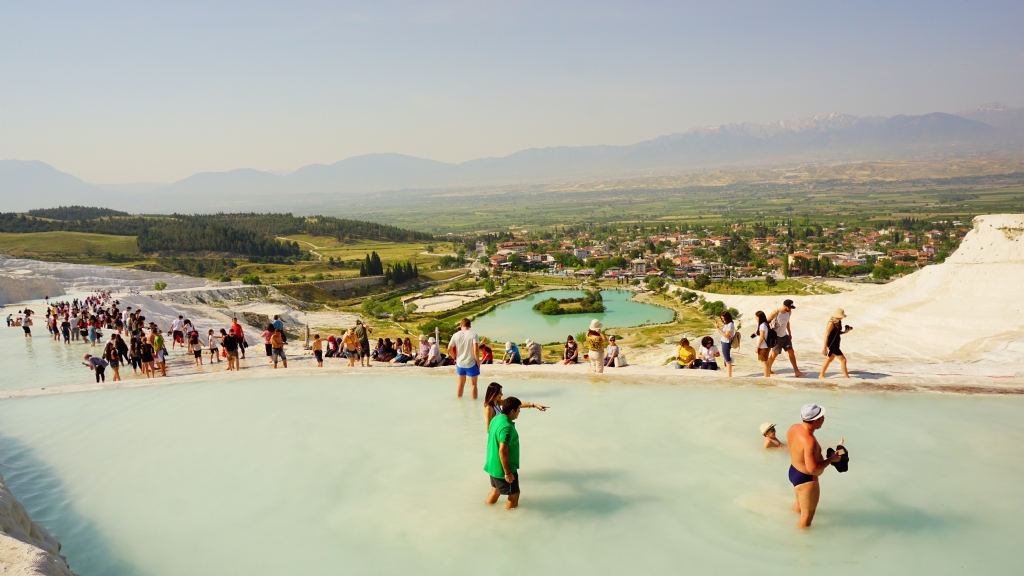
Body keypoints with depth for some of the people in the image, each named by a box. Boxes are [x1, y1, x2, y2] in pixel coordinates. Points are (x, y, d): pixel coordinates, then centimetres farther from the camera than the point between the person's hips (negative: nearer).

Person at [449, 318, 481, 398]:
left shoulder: (456, 335, -1)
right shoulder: (473, 334, -12)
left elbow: (449, 348, 2)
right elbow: (476, 349, -22)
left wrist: (455, 358, 15)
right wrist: (478, 360, -10)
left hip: (460, 364, 4)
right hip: (471, 364, -4)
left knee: (461, 384, 19)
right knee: (473, 384, 7)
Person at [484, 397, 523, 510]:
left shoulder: (495, 419, 0)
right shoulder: (507, 427, -29)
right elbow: (503, 451, -32)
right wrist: (508, 472, -24)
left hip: (493, 465, 9)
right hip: (503, 468, -9)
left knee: (496, 490, 26)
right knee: (514, 494, 10)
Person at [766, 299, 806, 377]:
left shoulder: (789, 312, -1)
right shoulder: (775, 313, -21)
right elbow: (766, 322, -13)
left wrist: (790, 333, 19)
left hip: (785, 336, 6)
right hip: (776, 337, -6)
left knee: (791, 352, 1)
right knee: (774, 354, 3)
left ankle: (796, 372, 5)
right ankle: (768, 370, 23)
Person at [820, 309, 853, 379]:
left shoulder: (838, 322, 6)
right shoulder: (831, 323, -20)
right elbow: (826, 336, -19)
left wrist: (845, 332, 0)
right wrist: (825, 348, -19)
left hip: (836, 344, 9)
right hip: (832, 344, -9)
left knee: (829, 360, 17)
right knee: (843, 360, -6)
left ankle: (821, 375, 26)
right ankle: (847, 377, 3)